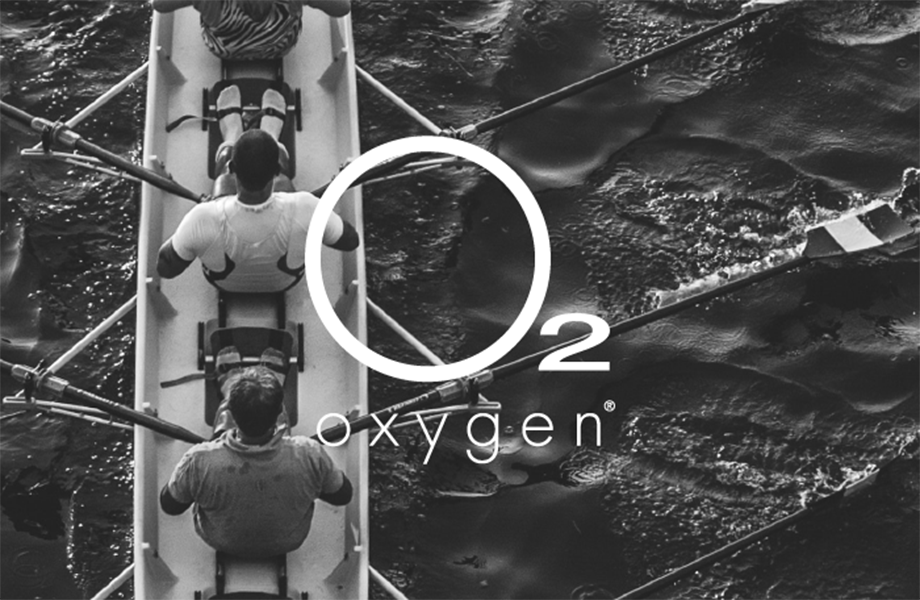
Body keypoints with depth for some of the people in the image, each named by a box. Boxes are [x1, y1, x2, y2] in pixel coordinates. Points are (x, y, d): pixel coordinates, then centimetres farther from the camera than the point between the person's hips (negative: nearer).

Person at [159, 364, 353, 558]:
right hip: (287, 544, 1)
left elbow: (169, 505, -17)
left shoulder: (199, 460, -38)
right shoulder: (309, 455, -37)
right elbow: (343, 495, -16)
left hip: (222, 544, 0)